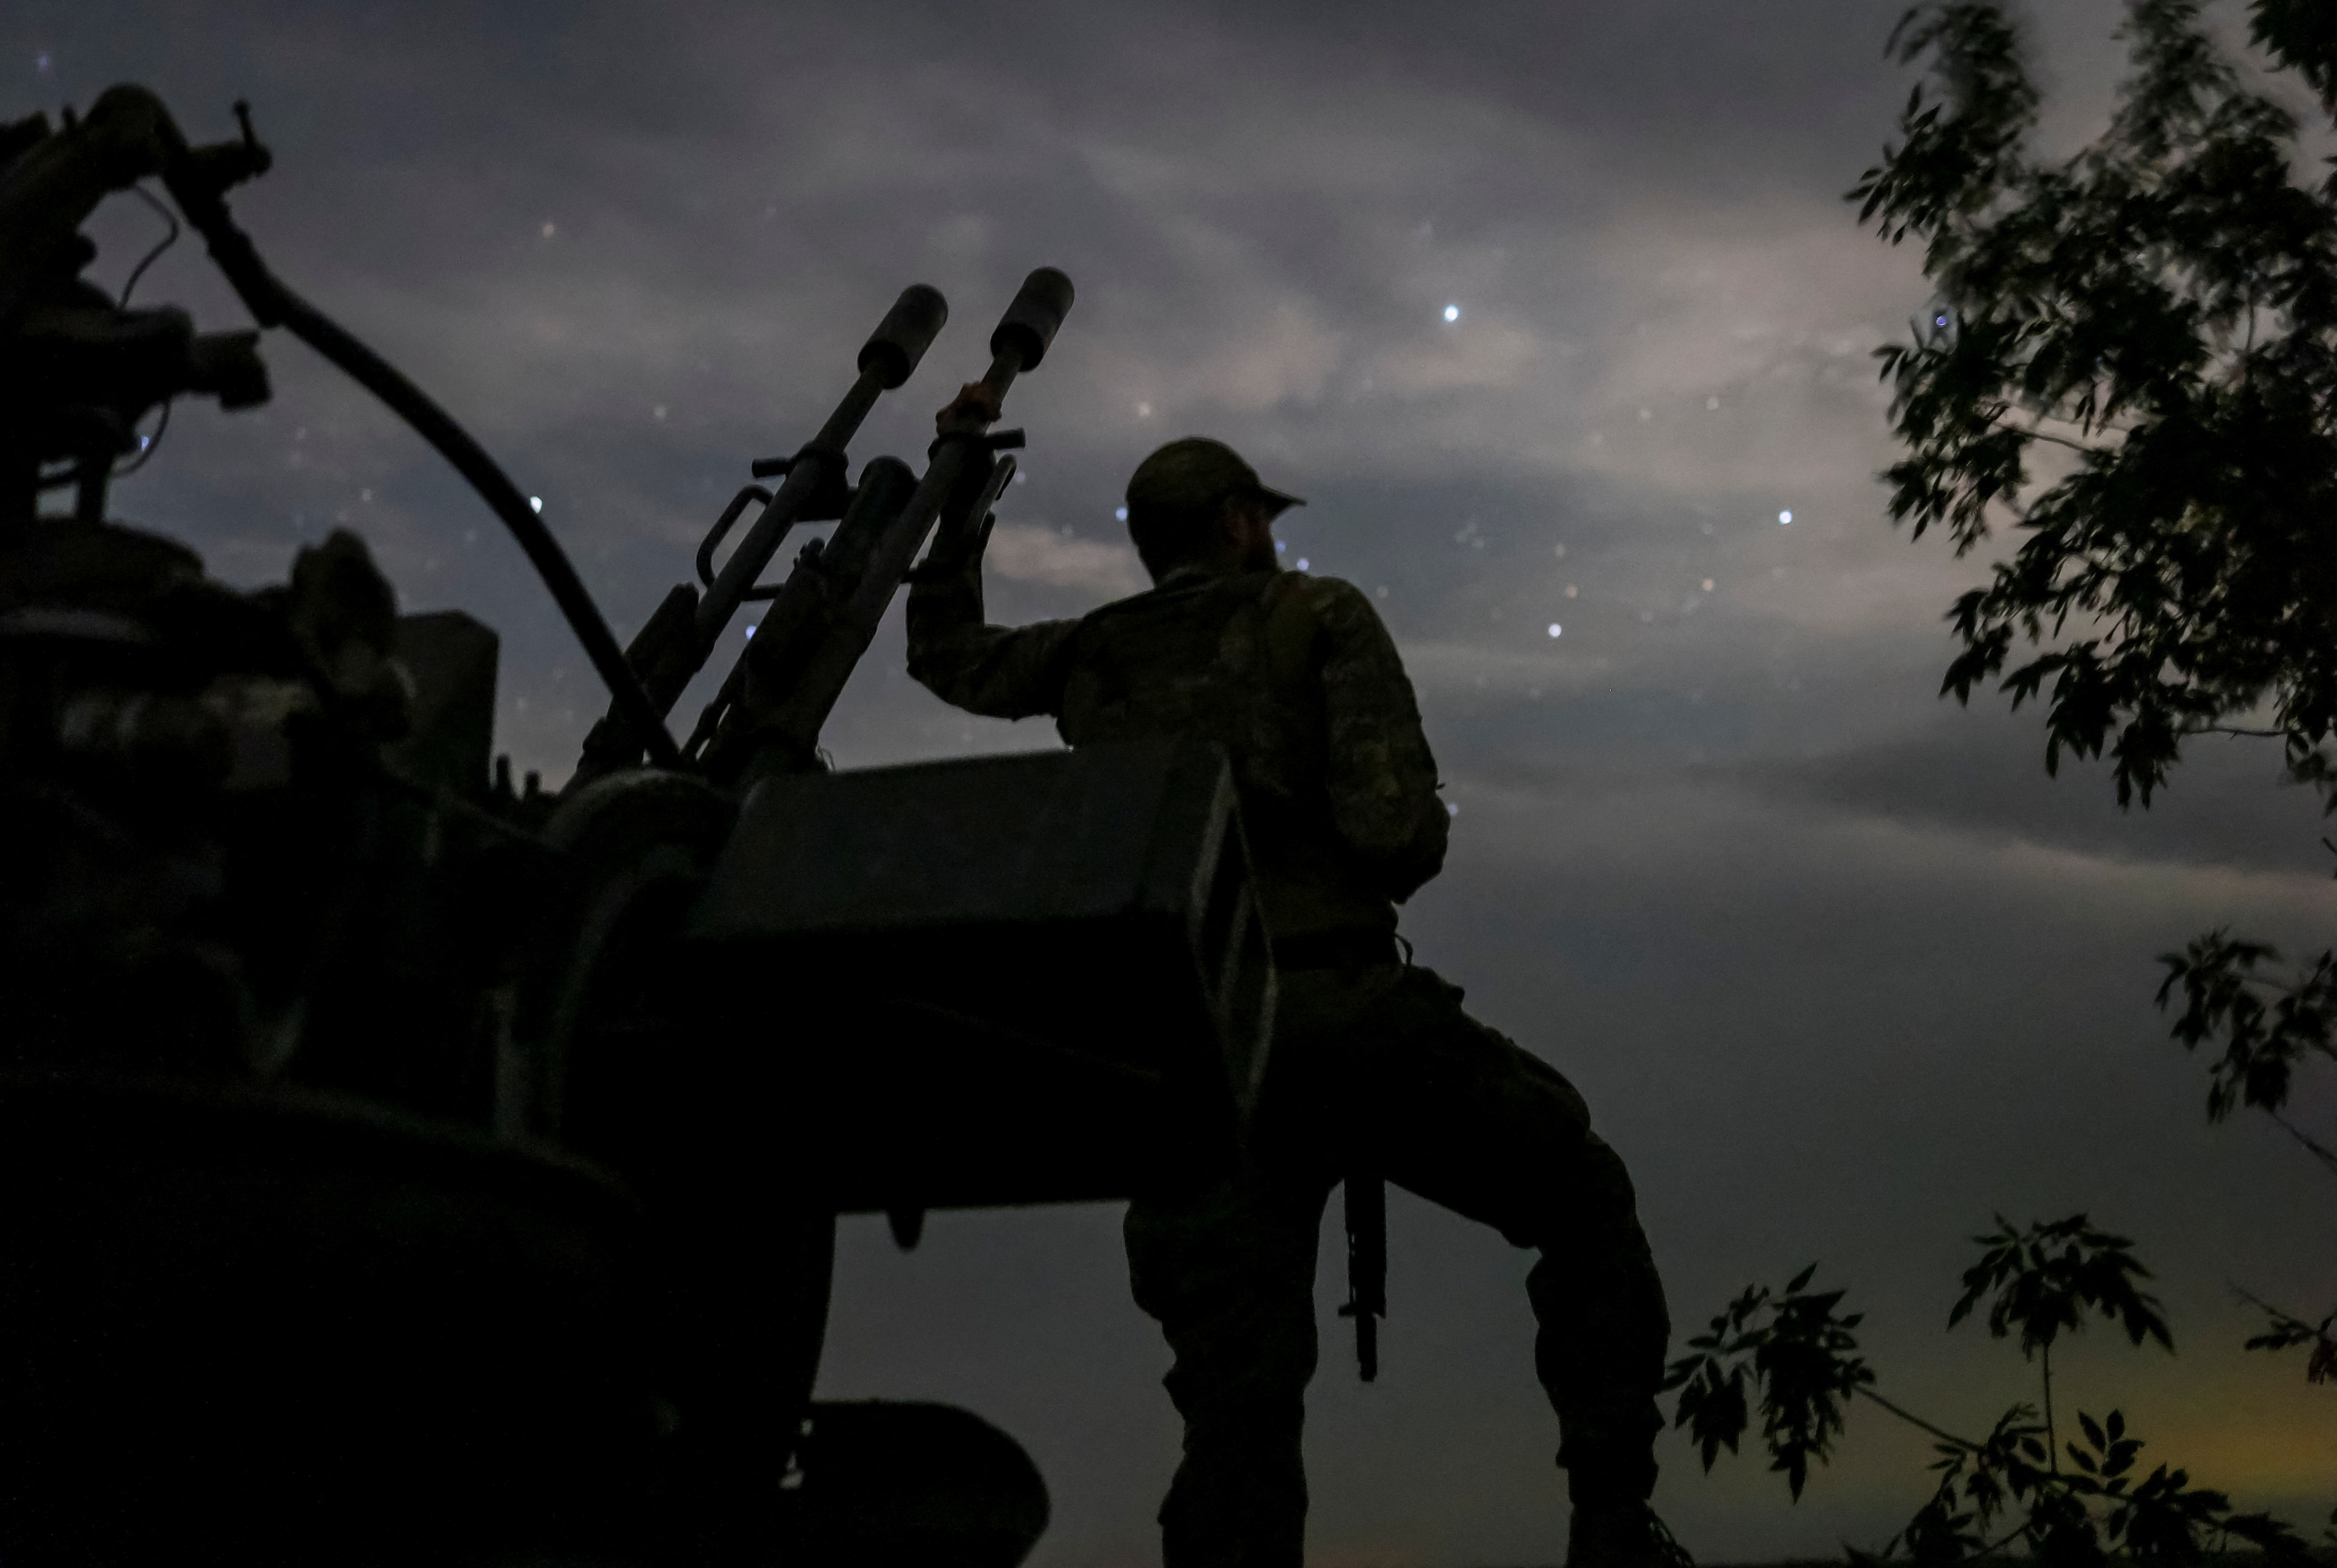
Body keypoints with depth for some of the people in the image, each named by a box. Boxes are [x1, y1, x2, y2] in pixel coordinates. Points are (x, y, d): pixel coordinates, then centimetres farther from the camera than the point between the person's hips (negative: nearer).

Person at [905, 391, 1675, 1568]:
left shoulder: (1093, 657, 18)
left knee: (1235, 1401, 1)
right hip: (1342, 1018, -4)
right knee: (1585, 1208, 16)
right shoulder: (1318, 616, 6)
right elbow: (1396, 826, -8)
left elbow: (945, 651, 38)